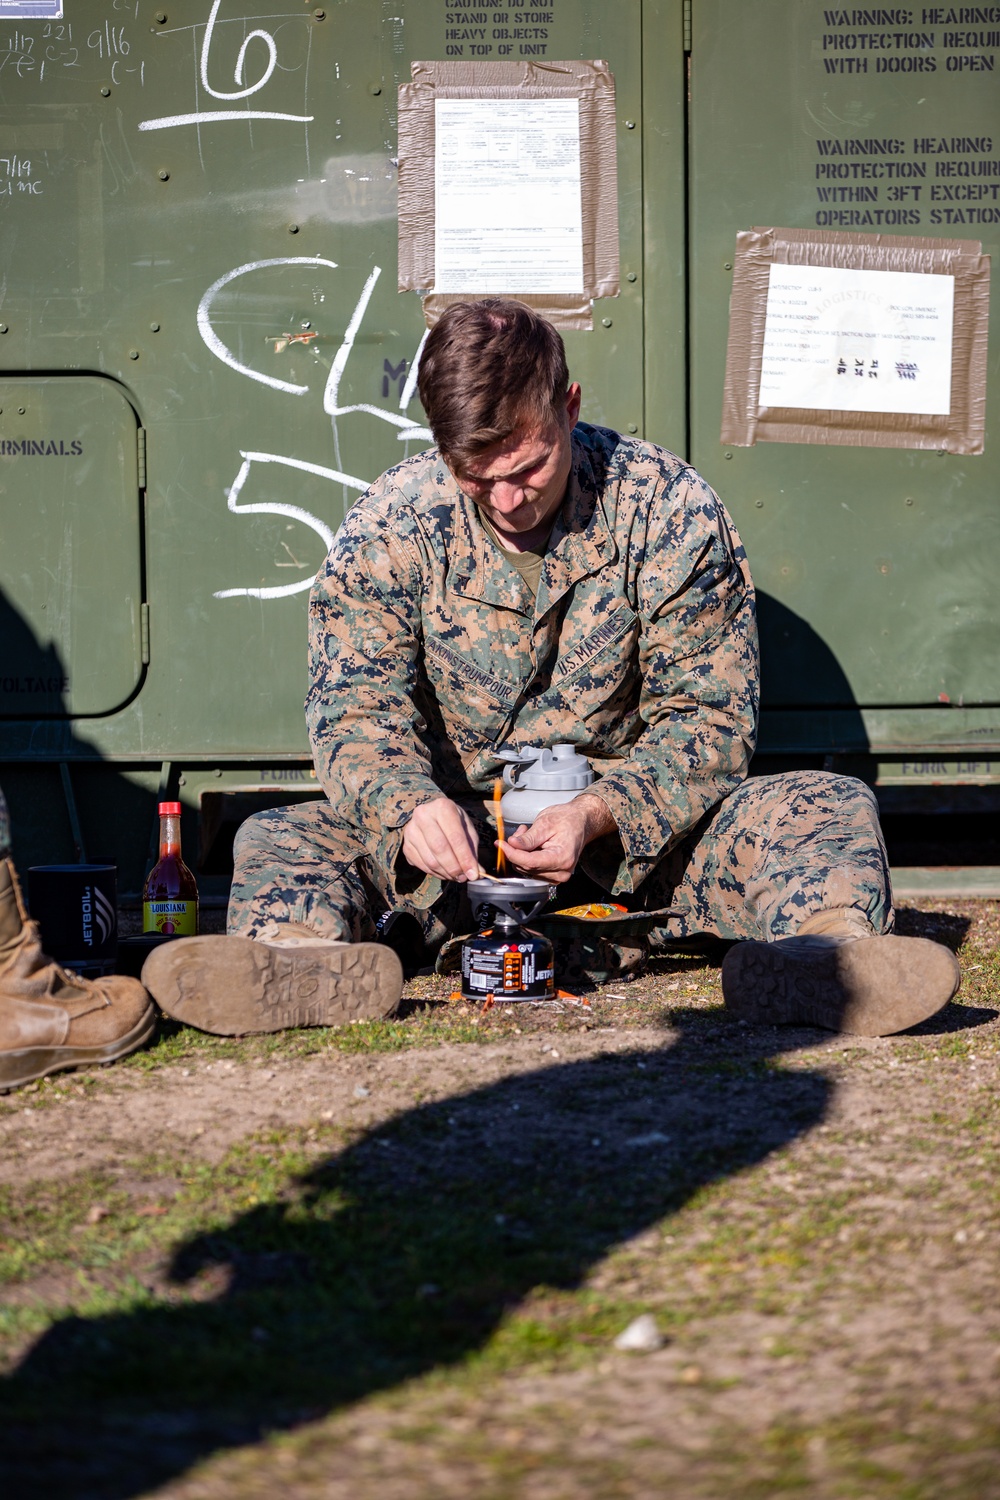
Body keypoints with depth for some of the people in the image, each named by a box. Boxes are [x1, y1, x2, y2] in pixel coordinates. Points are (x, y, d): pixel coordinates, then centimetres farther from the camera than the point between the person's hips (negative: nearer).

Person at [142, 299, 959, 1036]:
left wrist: (600, 815, -27)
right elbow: (357, 709, -10)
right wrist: (410, 808, -34)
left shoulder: (670, 509, -7)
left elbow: (709, 714, -7)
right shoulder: (388, 527, -5)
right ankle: (303, 964, -56)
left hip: (637, 838, -1)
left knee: (830, 806, -26)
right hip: (458, 854, 1)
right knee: (281, 838, -23)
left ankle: (823, 957, -57)